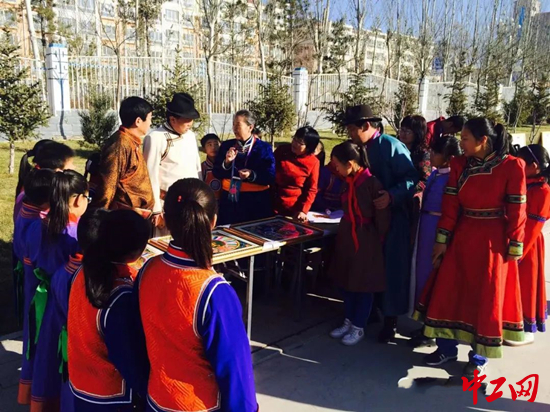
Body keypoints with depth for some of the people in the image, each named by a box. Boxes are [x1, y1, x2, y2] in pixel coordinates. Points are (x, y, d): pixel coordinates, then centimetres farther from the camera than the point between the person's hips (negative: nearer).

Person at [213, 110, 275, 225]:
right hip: (230, 200, 3)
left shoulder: (264, 148, -2)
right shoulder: (226, 145, 8)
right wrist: (227, 162, -12)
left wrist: (252, 175, -22)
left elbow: (270, 177, -7)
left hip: (256, 201, -2)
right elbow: (216, 173, 5)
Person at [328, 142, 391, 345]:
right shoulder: (348, 181, 3)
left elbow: (382, 216, -16)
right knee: (346, 281, 16)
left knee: (363, 285, 8)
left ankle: (358, 327, 23)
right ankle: (349, 321, 33)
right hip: (347, 236, 8)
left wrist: (377, 240, -7)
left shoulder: (371, 182, -21)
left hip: (365, 239, -8)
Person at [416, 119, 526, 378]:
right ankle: (447, 348, 27)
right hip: (462, 237, 4)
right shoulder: (459, 165, 1)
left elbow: (516, 211, -8)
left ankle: (479, 358, 25)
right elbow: (450, 204, 0)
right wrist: (441, 239, -1)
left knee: (486, 299, 7)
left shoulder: (511, 166, -10)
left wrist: (514, 247, -7)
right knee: (448, 292, 8)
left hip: (493, 240, -4)